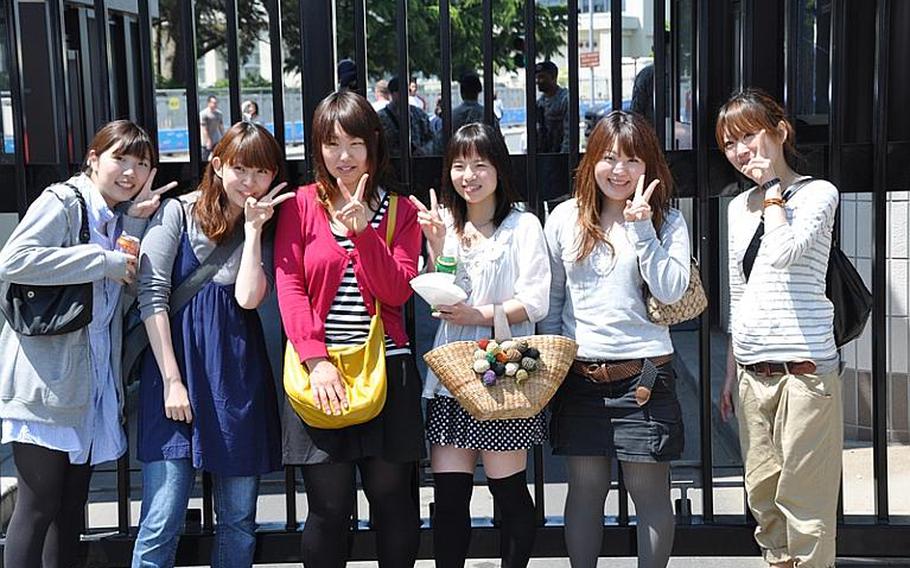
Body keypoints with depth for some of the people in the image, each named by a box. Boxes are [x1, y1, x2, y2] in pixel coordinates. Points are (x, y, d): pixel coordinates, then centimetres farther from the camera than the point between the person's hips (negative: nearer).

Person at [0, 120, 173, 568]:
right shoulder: (63, 201, -8)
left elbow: (128, 295, 5)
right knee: (39, 507, -3)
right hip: (46, 381, -8)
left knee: (72, 506, 13)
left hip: (93, 385, 8)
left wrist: (137, 222, -3)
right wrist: (106, 261, -20)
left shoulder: (119, 218, 14)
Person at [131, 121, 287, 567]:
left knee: (239, 522, 9)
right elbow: (151, 296, -5)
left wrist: (253, 228, -4)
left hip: (239, 376, 3)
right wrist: (172, 379, -11)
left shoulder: (264, 230, 11)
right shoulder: (177, 214, 2)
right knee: (162, 522, -8)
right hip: (177, 367, -3)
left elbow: (248, 297, -7)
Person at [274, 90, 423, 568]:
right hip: (318, 371, -1)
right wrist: (316, 360, -13)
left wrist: (363, 229, -14)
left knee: (392, 499, 6)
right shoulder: (301, 205, 6)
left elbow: (396, 291, -3)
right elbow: (289, 287, -2)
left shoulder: (399, 210, 9)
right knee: (329, 506, 1)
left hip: (386, 368, 1)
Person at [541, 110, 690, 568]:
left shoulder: (667, 222, 1)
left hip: (643, 373, -2)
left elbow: (671, 291, -12)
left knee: (649, 489, 3)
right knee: (585, 487, 10)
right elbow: (550, 296, 11)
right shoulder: (565, 218, 6)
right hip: (579, 375, 2)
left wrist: (641, 227, -15)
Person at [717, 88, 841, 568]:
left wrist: (772, 188, -9)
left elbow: (783, 252, -23)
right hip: (751, 369, 7)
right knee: (762, 492, 12)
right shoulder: (739, 207, 15)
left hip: (805, 366, -6)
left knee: (802, 494, -5)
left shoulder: (817, 194, -4)